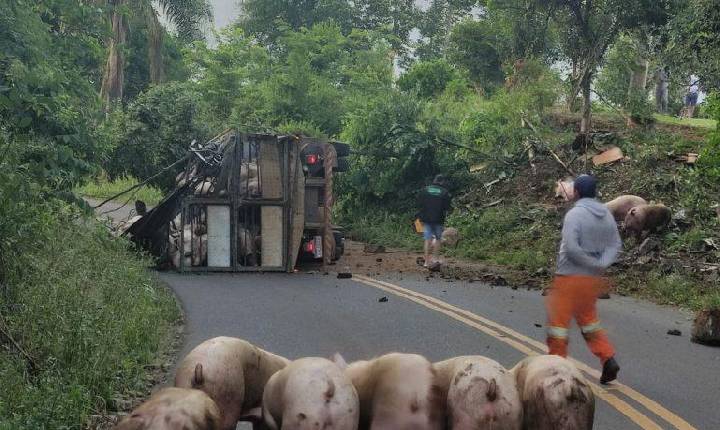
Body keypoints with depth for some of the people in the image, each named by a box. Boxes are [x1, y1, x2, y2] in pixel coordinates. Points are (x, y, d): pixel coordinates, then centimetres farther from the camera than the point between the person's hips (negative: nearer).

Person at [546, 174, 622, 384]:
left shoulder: (575, 214, -16)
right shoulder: (606, 214, 6)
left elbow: (571, 248, -24)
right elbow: (616, 244, 4)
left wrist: (596, 265, -16)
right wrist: (602, 265, -9)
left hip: (570, 276, -7)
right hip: (592, 279, 7)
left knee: (558, 320, 4)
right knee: (588, 318, 21)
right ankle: (608, 359, 10)